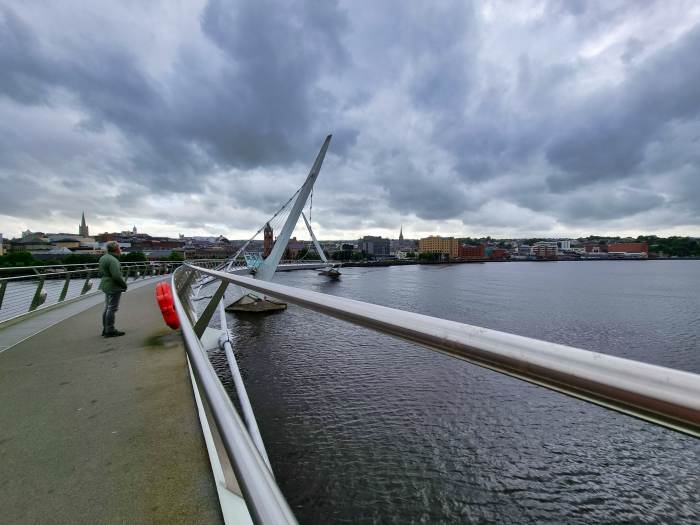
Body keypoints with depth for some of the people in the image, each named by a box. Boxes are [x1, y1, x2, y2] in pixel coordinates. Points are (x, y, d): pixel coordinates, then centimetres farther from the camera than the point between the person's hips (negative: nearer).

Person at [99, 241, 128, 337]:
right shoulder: (112, 260, -20)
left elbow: (101, 273, 20)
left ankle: (105, 329, 26)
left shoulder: (104, 258, 12)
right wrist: (124, 284, -11)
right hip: (114, 287, -10)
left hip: (105, 285, 10)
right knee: (112, 309, -4)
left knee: (107, 308, 17)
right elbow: (117, 276, -24)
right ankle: (110, 331, 2)